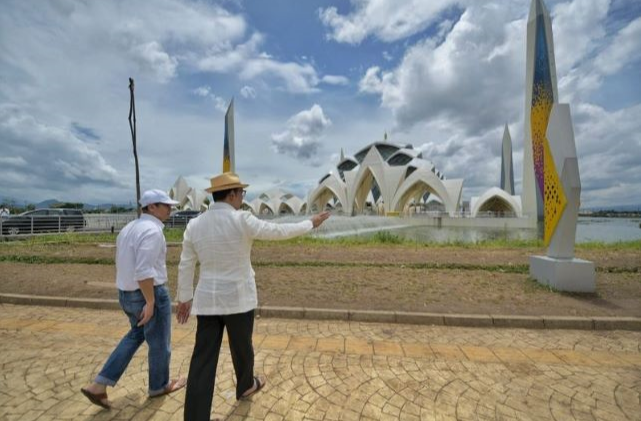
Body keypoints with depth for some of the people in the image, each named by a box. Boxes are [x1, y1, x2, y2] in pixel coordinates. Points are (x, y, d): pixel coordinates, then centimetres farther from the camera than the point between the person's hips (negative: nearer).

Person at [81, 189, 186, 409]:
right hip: (150, 294, -9)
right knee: (159, 342, 13)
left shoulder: (129, 228, 8)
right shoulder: (152, 230, -22)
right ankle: (159, 386, 35)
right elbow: (144, 271, -28)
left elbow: (125, 264, 14)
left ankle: (98, 385, 27)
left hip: (126, 293, 9)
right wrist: (150, 302, -21)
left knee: (137, 334, 30)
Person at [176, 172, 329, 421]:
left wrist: (185, 298, 16)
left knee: (203, 359, 9)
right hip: (238, 298, -4)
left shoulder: (194, 224, -1)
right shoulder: (241, 220, -18)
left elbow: (185, 266, 5)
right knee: (241, 346, 21)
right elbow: (278, 231, -12)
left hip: (207, 299, 4)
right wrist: (311, 224, 1)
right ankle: (245, 386, 48)